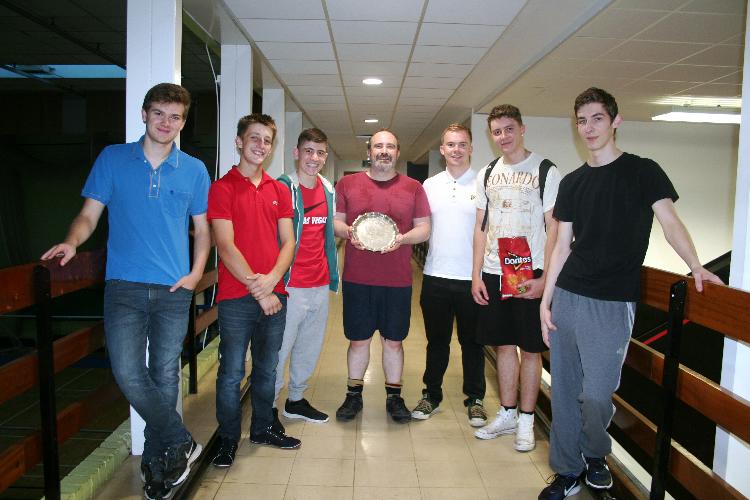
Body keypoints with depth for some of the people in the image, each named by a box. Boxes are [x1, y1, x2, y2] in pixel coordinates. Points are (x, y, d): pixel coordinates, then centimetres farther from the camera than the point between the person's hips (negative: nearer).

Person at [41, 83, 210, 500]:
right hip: (124, 287, 0)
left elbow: (202, 230, 13)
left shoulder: (194, 170, 8)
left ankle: (156, 461, 24)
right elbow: (89, 215, 7)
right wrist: (72, 241, -14)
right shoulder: (113, 159, 7)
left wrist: (196, 272, 0)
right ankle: (180, 443, 7)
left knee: (164, 375, 6)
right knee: (128, 373, -12)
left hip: (174, 291, 1)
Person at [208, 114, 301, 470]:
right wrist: (257, 288, -14)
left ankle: (263, 428, 33)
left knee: (267, 369, 16)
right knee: (231, 373, 4)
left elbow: (288, 242, 6)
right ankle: (228, 439, 22)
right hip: (236, 297, -4)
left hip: (274, 294, 5)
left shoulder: (279, 190, 11)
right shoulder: (223, 187, -4)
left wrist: (271, 279, -11)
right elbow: (226, 246, -11)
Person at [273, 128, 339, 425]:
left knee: (311, 346, 17)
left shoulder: (328, 189, 10)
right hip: (291, 285, -7)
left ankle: (296, 400, 34)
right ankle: (269, 408, 19)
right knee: (280, 347, 2)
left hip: (320, 284, 7)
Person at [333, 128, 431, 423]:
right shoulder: (347, 184, 6)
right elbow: (335, 221, 9)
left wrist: (402, 238, -14)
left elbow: (424, 228, 5)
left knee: (393, 340, 10)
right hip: (357, 278, 0)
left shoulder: (413, 188, 5)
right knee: (358, 339, 9)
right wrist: (349, 232, -13)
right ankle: (354, 395, 28)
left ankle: (394, 396, 26)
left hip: (398, 280, 0)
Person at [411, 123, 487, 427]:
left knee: (472, 342, 10)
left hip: (472, 277, -2)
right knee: (436, 340, 14)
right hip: (436, 276, 2)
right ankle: (431, 395, 28)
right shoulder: (429, 185, 9)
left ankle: (475, 399, 26)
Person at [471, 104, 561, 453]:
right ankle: (507, 414, 26)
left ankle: (526, 421, 18)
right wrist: (476, 274, 5)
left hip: (530, 274, -4)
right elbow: (481, 227, 11)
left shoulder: (545, 171, -3)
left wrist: (544, 277, -13)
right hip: (492, 273, 4)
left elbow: (554, 228, -6)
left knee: (529, 348, 4)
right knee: (504, 345, 12)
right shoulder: (487, 174, 11)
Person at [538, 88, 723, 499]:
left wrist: (695, 266, -22)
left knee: (594, 395, -6)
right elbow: (562, 245, 11)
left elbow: (669, 220, -4)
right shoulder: (572, 182, 12)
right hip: (566, 296, 4)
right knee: (564, 391, 7)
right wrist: (546, 300, 6)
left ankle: (596, 455, 25)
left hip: (611, 303, -4)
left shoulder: (642, 171, 2)